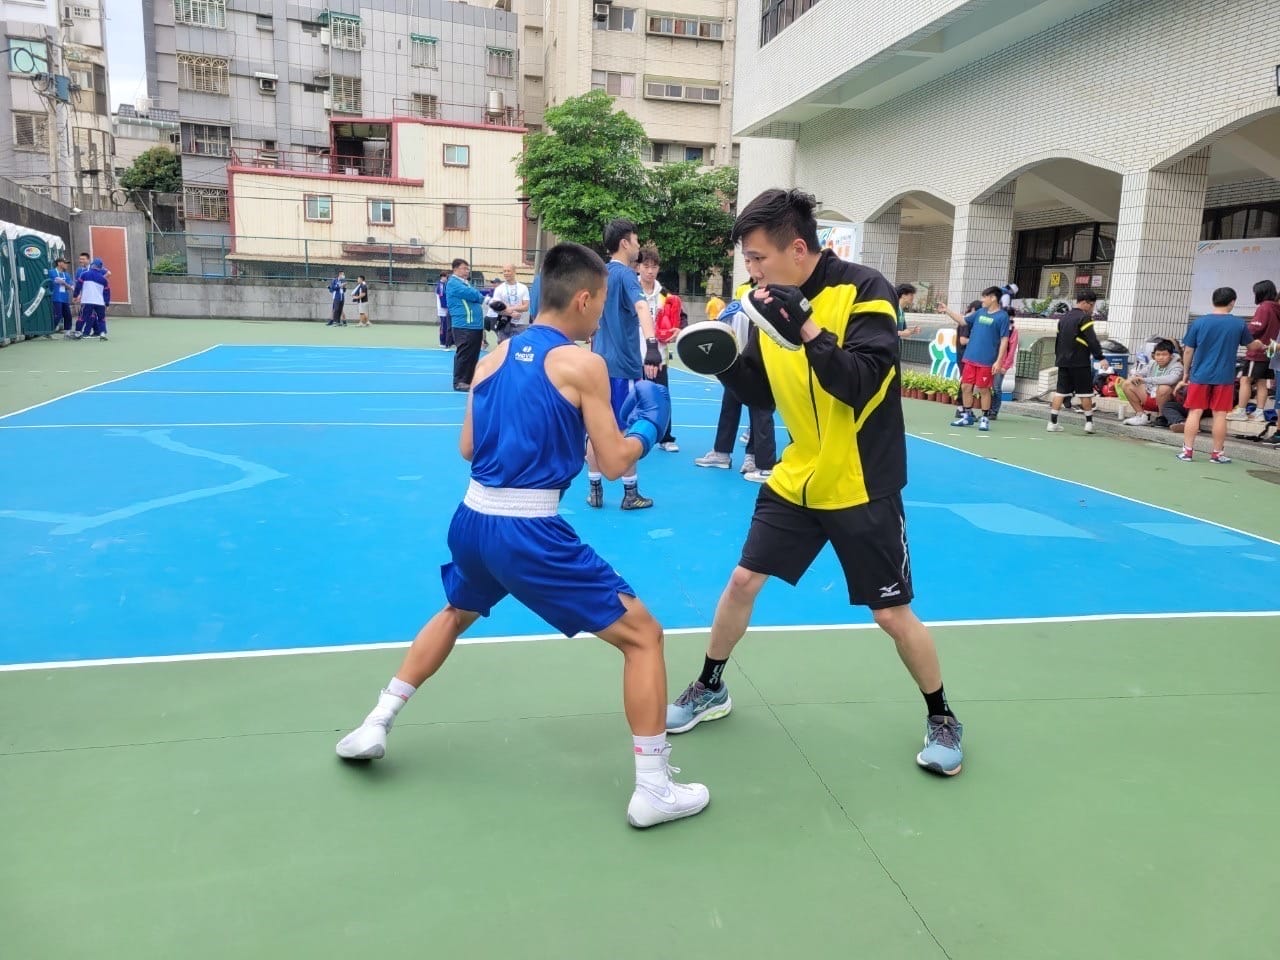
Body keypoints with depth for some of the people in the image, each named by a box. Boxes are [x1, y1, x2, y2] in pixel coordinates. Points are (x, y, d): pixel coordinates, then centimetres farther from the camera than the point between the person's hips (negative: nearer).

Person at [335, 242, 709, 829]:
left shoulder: (495, 357, 11)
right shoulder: (583, 365, -7)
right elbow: (614, 463, -6)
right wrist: (647, 426, 13)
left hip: (473, 518, 7)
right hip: (530, 533, -7)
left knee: (455, 614, 37)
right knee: (642, 635, 5)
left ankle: (373, 727, 40)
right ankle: (654, 789, 7)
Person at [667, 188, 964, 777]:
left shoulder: (864, 290, -17)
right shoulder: (772, 302, 1)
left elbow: (861, 387, -26)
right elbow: (765, 396, 7)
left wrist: (805, 329, -34)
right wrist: (726, 362, -11)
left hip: (862, 488, -5)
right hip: (795, 480, 5)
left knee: (893, 616, 3)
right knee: (742, 583, 9)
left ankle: (941, 719, 28)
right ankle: (710, 690, 31)